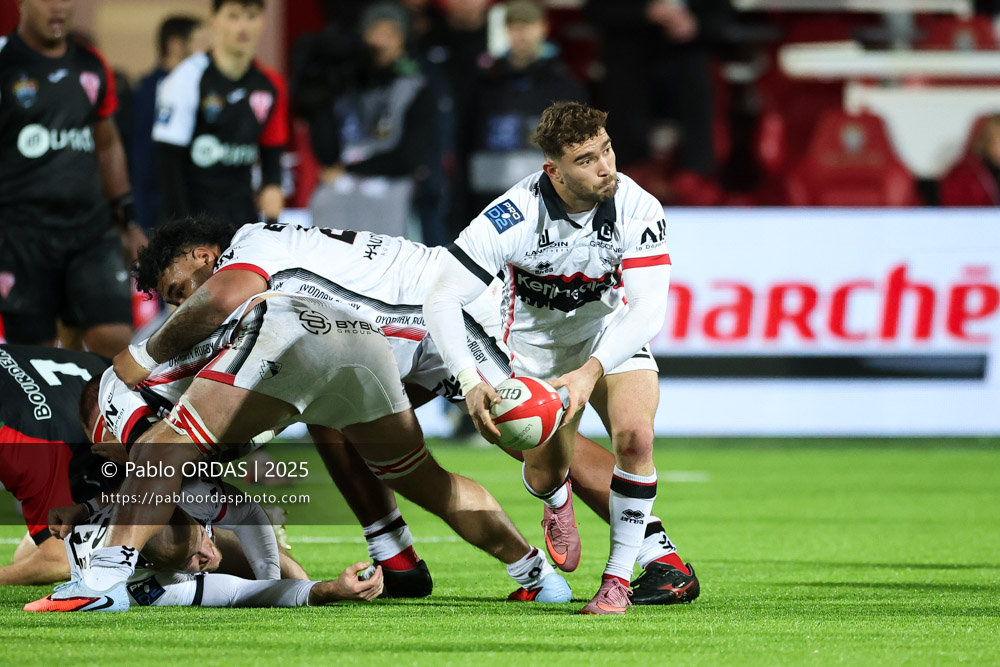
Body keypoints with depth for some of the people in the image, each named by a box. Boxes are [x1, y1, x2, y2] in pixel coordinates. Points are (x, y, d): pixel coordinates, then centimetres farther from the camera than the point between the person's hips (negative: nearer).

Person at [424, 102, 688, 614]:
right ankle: (558, 504, 43)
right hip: (536, 343, 0)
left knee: (634, 435, -25)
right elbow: (440, 300, -30)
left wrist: (591, 373, -44)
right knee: (543, 475, 0)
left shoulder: (638, 210, -27)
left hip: (612, 335, 0)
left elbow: (648, 309, -30)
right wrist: (470, 383, -44)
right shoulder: (515, 216, -31)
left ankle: (619, 577, -8)